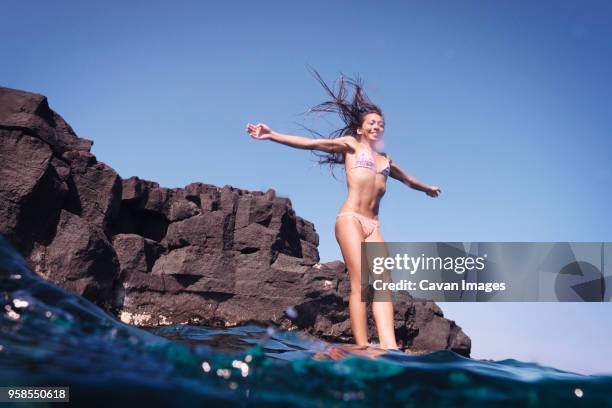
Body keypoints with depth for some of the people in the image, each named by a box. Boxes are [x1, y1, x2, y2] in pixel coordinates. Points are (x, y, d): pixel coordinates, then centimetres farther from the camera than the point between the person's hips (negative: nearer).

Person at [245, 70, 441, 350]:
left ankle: (389, 348, -24)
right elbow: (311, 143, 4)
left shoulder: (385, 159, 27)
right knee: (360, 284, -17)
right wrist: (272, 135, -6)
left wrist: (427, 188, 64)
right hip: (350, 219, -5)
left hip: (373, 227, 5)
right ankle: (362, 349, -20)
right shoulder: (351, 144, 13)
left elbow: (408, 179, 47)